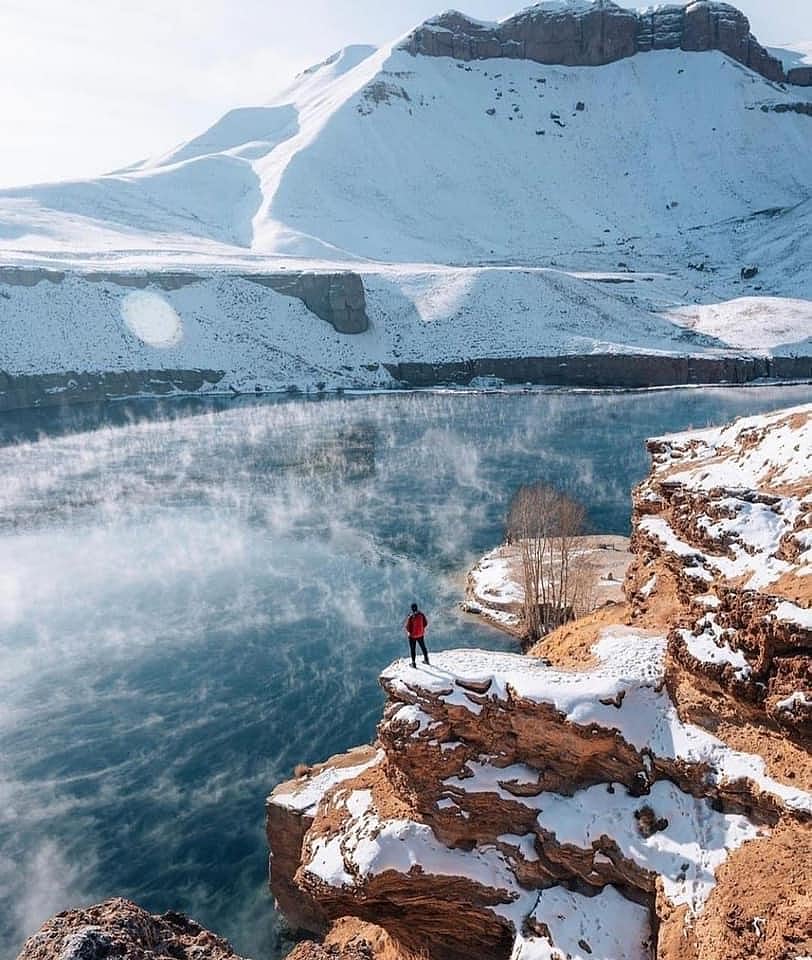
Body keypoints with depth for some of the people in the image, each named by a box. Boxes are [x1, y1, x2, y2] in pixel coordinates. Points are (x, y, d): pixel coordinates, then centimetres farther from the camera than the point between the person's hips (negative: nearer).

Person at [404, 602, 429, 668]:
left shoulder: (410, 616, -23)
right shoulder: (421, 614, -12)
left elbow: (407, 626, -19)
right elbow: (426, 623, -4)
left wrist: (408, 631, 2)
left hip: (412, 635, -4)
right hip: (421, 634, 4)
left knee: (412, 649, 11)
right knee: (423, 647, 22)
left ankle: (413, 663, 17)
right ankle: (426, 659, 36)